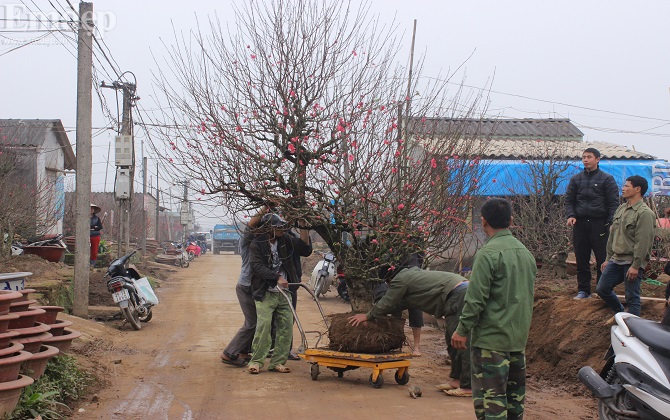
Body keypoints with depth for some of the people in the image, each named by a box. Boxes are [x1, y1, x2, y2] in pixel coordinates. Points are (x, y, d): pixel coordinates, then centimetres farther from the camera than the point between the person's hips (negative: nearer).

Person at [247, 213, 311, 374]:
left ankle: (278, 362, 9)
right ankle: (256, 361, -6)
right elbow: (257, 265, -15)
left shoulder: (286, 240, 9)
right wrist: (277, 277, -23)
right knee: (264, 325, -17)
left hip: (284, 293, 5)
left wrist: (303, 227, -3)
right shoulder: (257, 244, -5)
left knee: (286, 327, 1)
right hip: (265, 294, -5)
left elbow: (305, 250, 6)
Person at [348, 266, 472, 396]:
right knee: (452, 340, 16)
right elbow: (401, 303, 34)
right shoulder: (410, 274, 27)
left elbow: (387, 303, 5)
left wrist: (368, 316, 18)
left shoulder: (400, 280, -2)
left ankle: (468, 386, -11)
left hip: (458, 295, -10)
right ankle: (457, 379, 20)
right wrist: (377, 311, 38)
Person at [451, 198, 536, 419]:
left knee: (490, 396, -6)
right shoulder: (526, 253, 10)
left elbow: (476, 298, -17)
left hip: (491, 338, -8)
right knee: (515, 395, 16)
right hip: (520, 338, 8)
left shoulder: (488, 254, -15)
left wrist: (463, 330, -9)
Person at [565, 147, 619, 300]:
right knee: (581, 259, 7)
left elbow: (613, 203, -1)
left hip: (599, 224, -4)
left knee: (602, 259, -2)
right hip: (580, 223, 4)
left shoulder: (607, 179, 2)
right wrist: (570, 215, -4)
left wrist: (611, 222, -11)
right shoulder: (576, 179, 12)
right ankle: (583, 290, 15)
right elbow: (569, 200, 15)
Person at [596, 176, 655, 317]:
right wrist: (608, 258, 18)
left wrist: (635, 266, -21)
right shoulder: (621, 209, 13)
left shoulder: (644, 213, -14)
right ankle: (620, 314, 31)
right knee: (602, 289, 11)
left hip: (632, 262, -9)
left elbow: (643, 242, -19)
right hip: (616, 260, 9)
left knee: (632, 297, -3)